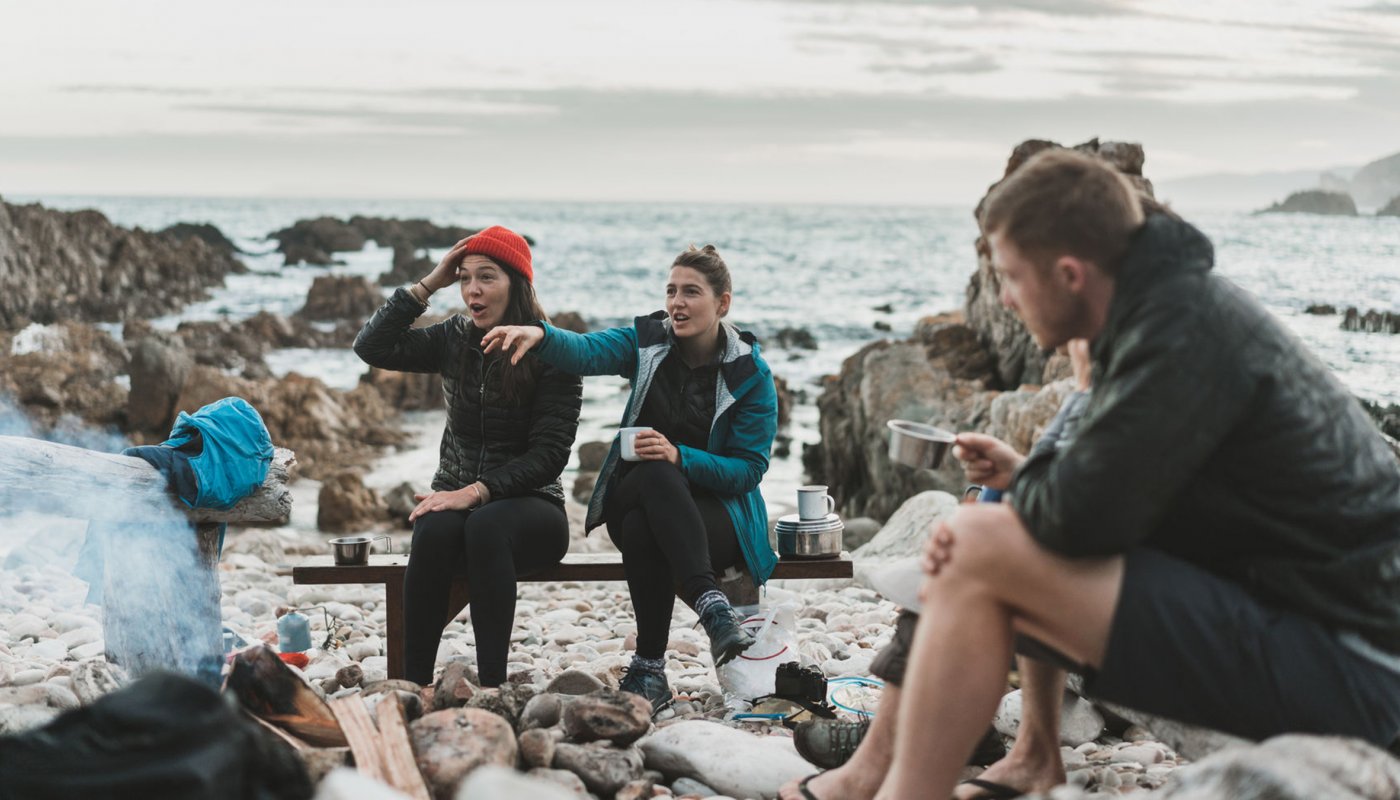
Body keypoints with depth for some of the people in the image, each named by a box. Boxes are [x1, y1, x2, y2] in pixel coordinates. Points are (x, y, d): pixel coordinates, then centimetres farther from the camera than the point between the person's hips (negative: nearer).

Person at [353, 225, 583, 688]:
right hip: (457, 496, 3)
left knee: (485, 526, -38)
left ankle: (491, 688, -40)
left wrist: (478, 491, -23)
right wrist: (428, 286, -5)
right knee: (435, 530, -33)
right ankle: (414, 685, -33)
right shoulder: (454, 341, 8)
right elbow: (372, 347, -2)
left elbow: (549, 454, -12)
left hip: (530, 504, -3)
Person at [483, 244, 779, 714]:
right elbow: (586, 352, -16)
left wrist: (680, 458, -24)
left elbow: (748, 469, -7)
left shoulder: (751, 374, -4)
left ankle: (649, 670, -34)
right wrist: (539, 334, -39)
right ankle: (711, 605, -41)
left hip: (718, 512, -2)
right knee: (655, 474, -36)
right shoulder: (647, 343, 3)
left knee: (642, 529, -36)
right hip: (636, 495, 2)